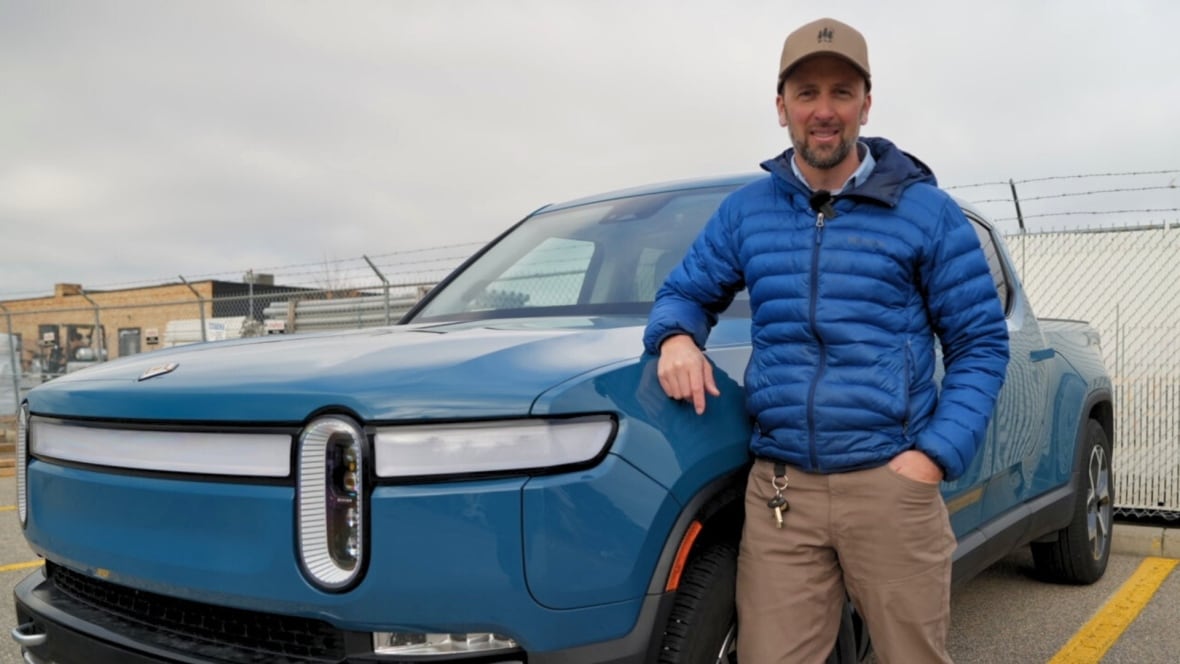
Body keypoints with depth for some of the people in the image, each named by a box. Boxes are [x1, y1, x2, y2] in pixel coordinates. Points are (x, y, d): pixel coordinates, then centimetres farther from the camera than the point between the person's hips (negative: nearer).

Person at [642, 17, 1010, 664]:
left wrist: (935, 455, -10)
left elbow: (981, 343, 2)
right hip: (778, 490, 2)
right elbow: (684, 290, 18)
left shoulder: (925, 210, 1)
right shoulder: (744, 210, 9)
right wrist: (676, 337, -7)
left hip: (890, 485, -1)